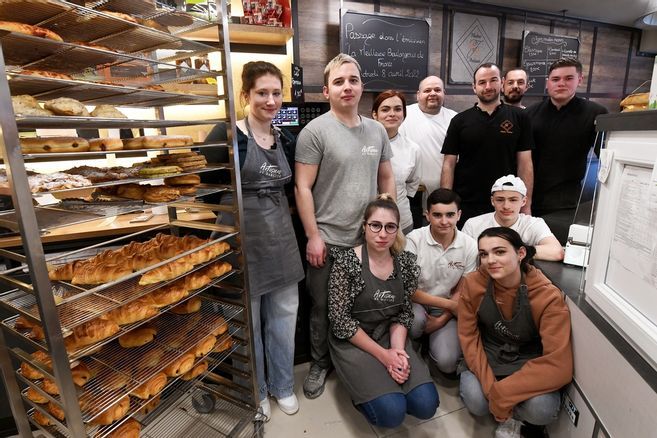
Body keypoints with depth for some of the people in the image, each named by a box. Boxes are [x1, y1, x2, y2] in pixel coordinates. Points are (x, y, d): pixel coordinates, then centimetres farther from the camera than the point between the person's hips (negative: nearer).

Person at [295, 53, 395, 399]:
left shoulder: (377, 130, 9)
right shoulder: (315, 131, -8)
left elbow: (387, 179, 14)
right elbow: (302, 187, -11)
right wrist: (313, 236, -13)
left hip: (369, 238, 5)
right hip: (328, 240, -5)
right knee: (323, 308, 10)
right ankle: (320, 363, 35)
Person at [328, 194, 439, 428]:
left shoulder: (406, 261, -3)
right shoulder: (347, 262, -17)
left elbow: (403, 313, 3)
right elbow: (340, 320, -16)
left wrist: (397, 349, -14)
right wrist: (383, 354, -17)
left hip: (390, 337, 4)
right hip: (353, 342, -4)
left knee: (426, 405, -10)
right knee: (392, 412, -18)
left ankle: (382, 382, 17)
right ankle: (362, 387, 13)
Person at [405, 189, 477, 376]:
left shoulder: (470, 246, -8)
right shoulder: (413, 240, -16)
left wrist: (442, 319, -8)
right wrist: (448, 303, -16)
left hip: (447, 311, 2)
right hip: (416, 304, -1)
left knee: (448, 362, -20)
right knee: (416, 321, -36)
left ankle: (431, 340, 15)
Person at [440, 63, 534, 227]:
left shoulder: (519, 117, 2)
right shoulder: (460, 121, 1)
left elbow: (525, 163, 2)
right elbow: (449, 164, -1)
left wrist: (526, 206, -3)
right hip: (464, 206, 0)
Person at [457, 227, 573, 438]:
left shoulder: (548, 297, -23)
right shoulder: (471, 284, -18)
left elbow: (558, 365, -26)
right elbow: (468, 337, -9)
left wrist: (501, 393, -28)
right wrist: (489, 386, -20)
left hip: (529, 363, -1)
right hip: (487, 358, 2)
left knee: (541, 409, -30)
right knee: (476, 402, -25)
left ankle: (513, 417, 6)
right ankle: (512, 417, 11)